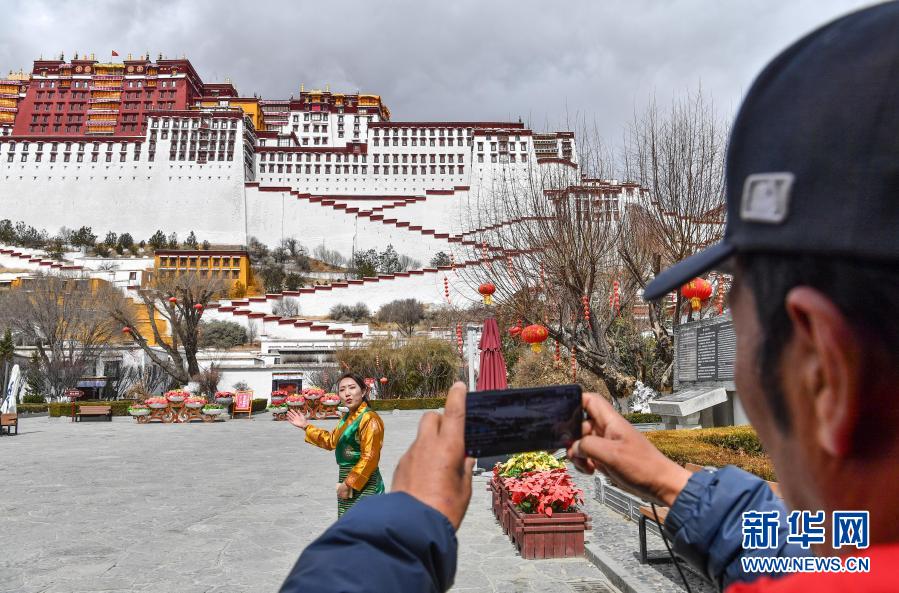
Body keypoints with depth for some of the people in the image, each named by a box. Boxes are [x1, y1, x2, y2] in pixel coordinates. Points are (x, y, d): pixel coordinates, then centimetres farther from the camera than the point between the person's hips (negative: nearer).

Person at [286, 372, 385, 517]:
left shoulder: (370, 419, -19)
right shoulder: (346, 417, 11)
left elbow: (369, 458, -23)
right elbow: (332, 440, 26)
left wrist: (349, 483, -19)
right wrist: (306, 427, 25)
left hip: (363, 486, -10)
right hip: (347, 481, 10)